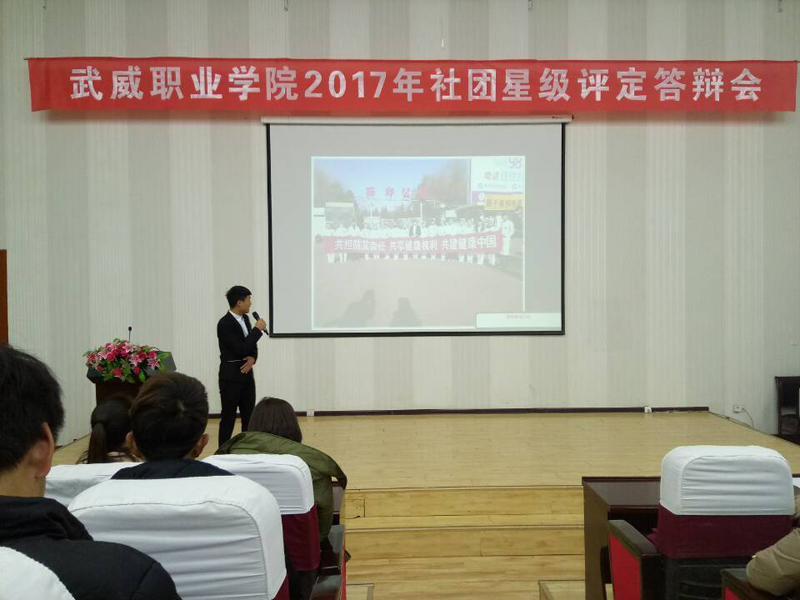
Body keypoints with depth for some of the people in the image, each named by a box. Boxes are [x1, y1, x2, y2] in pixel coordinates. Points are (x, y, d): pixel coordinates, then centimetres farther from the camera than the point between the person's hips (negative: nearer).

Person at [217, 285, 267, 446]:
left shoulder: (245, 319, 8)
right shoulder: (224, 323, -17)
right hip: (231, 376, -7)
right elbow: (241, 349, -24)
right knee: (228, 417, 1)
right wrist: (257, 329, -16)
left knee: (249, 416, 10)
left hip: (246, 373, 7)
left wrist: (253, 358, -9)